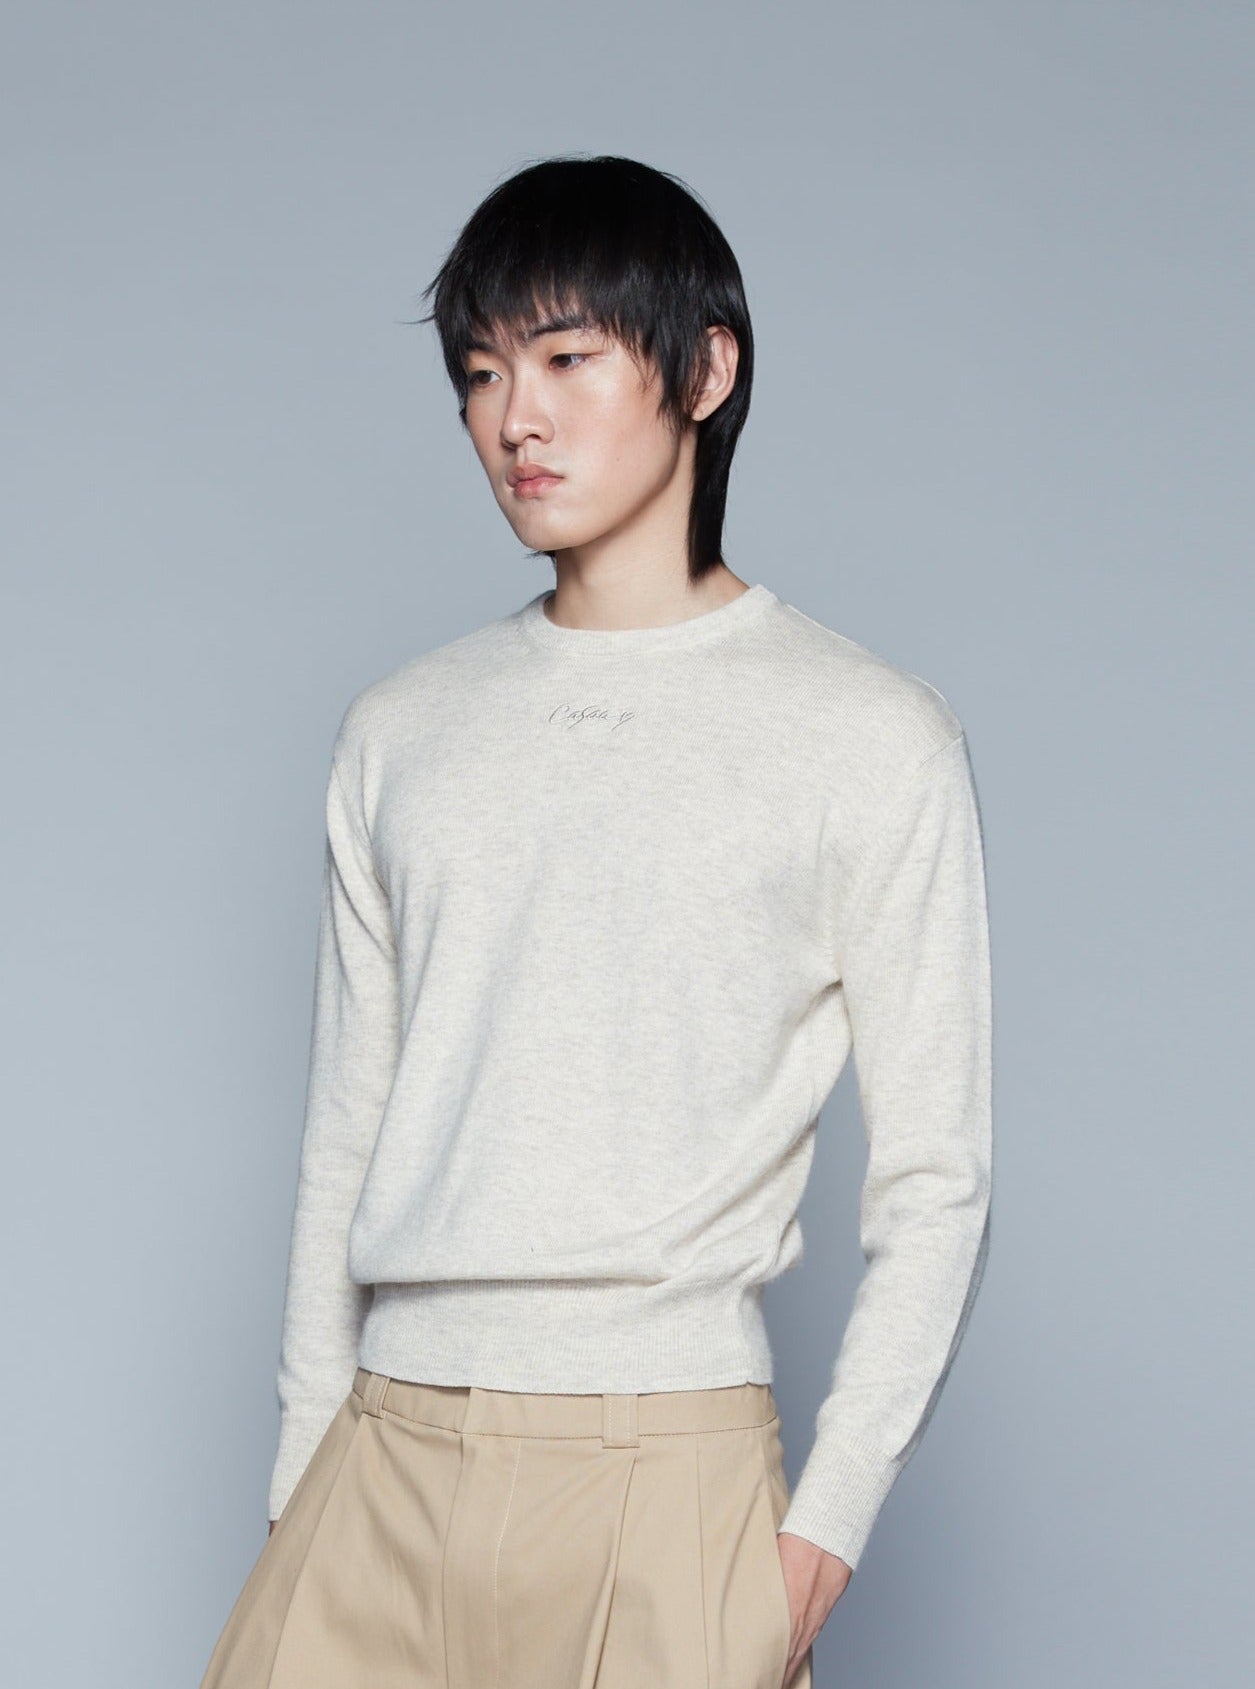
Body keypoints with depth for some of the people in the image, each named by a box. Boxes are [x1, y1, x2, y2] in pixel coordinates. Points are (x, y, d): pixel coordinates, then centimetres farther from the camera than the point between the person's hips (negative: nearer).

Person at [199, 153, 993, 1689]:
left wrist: (827, 1518, -7)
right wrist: (307, 1470, 12)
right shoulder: (401, 731, 12)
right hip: (387, 1458, 4)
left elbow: (932, 1178, -1)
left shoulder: (874, 741, 0)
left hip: (667, 1462, -3)